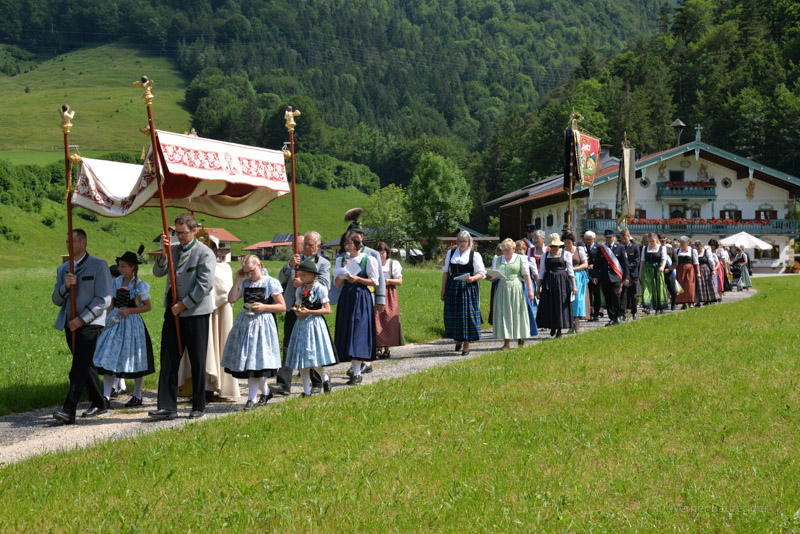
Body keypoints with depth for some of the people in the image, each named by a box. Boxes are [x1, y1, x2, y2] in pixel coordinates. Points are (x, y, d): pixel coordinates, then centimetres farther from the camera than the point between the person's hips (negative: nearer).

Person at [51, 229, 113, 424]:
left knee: (80, 367, -16)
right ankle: (99, 404, 24)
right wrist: (65, 286, -11)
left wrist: (82, 319, -16)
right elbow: (56, 300, 10)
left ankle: (69, 411, -24)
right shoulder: (62, 269, 15)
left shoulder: (98, 265, -3)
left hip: (89, 322, -7)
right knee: (84, 365, 12)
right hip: (70, 324, 7)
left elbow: (104, 299, -9)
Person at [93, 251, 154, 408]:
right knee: (109, 358, -3)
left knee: (135, 360, 3)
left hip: (132, 323, -4)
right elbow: (111, 304, 16)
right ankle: (106, 396, -1)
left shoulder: (139, 285, -6)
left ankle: (137, 396, 15)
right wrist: (109, 318, 2)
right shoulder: (116, 282, 8)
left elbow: (147, 306, -4)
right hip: (115, 323, 4)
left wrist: (130, 311, -15)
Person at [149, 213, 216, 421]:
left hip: (195, 312, -5)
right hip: (173, 311, 5)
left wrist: (184, 304, -13)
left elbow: (205, 284, -13)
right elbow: (158, 273, 6)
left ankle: (199, 407, 14)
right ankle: (167, 407, 3)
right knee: (168, 360, 1)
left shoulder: (204, 253, -7)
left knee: (197, 362, 3)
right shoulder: (173, 249, 10)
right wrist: (164, 254, -11)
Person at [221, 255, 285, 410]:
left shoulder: (271, 283, -4)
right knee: (246, 360, 7)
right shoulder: (245, 283, 10)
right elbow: (231, 299, -2)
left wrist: (264, 307, -15)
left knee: (256, 361, -7)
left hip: (262, 323, -5)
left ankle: (252, 398, -1)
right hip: (245, 322, 5)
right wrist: (238, 280, -1)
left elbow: (282, 306, -2)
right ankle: (265, 391, 23)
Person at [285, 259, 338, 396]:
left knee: (314, 359, -9)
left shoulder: (320, 288, -6)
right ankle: (306, 391, 9)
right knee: (302, 359, 3)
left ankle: (325, 379, 22)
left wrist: (309, 312, -16)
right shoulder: (299, 289, 11)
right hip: (301, 324, 5)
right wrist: (297, 311, -3)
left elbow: (327, 309, -8)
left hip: (315, 323, -5)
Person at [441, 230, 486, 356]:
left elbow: (481, 273, 1)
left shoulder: (474, 255, 3)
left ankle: (466, 344, 1)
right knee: (453, 314, 4)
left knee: (467, 314, -5)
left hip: (468, 288, -3)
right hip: (452, 288, 3)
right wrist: (443, 290, 8)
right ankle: (458, 340, 23)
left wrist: (473, 278, -21)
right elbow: (445, 272, 13)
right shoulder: (450, 253, 12)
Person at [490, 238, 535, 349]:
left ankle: (521, 338, 11)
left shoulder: (521, 259, 6)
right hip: (502, 289, 3)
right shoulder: (497, 260, 16)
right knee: (503, 314, -2)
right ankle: (506, 341, -1)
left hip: (516, 289, -3)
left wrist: (530, 290, -6)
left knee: (518, 313, -1)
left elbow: (526, 275, 1)